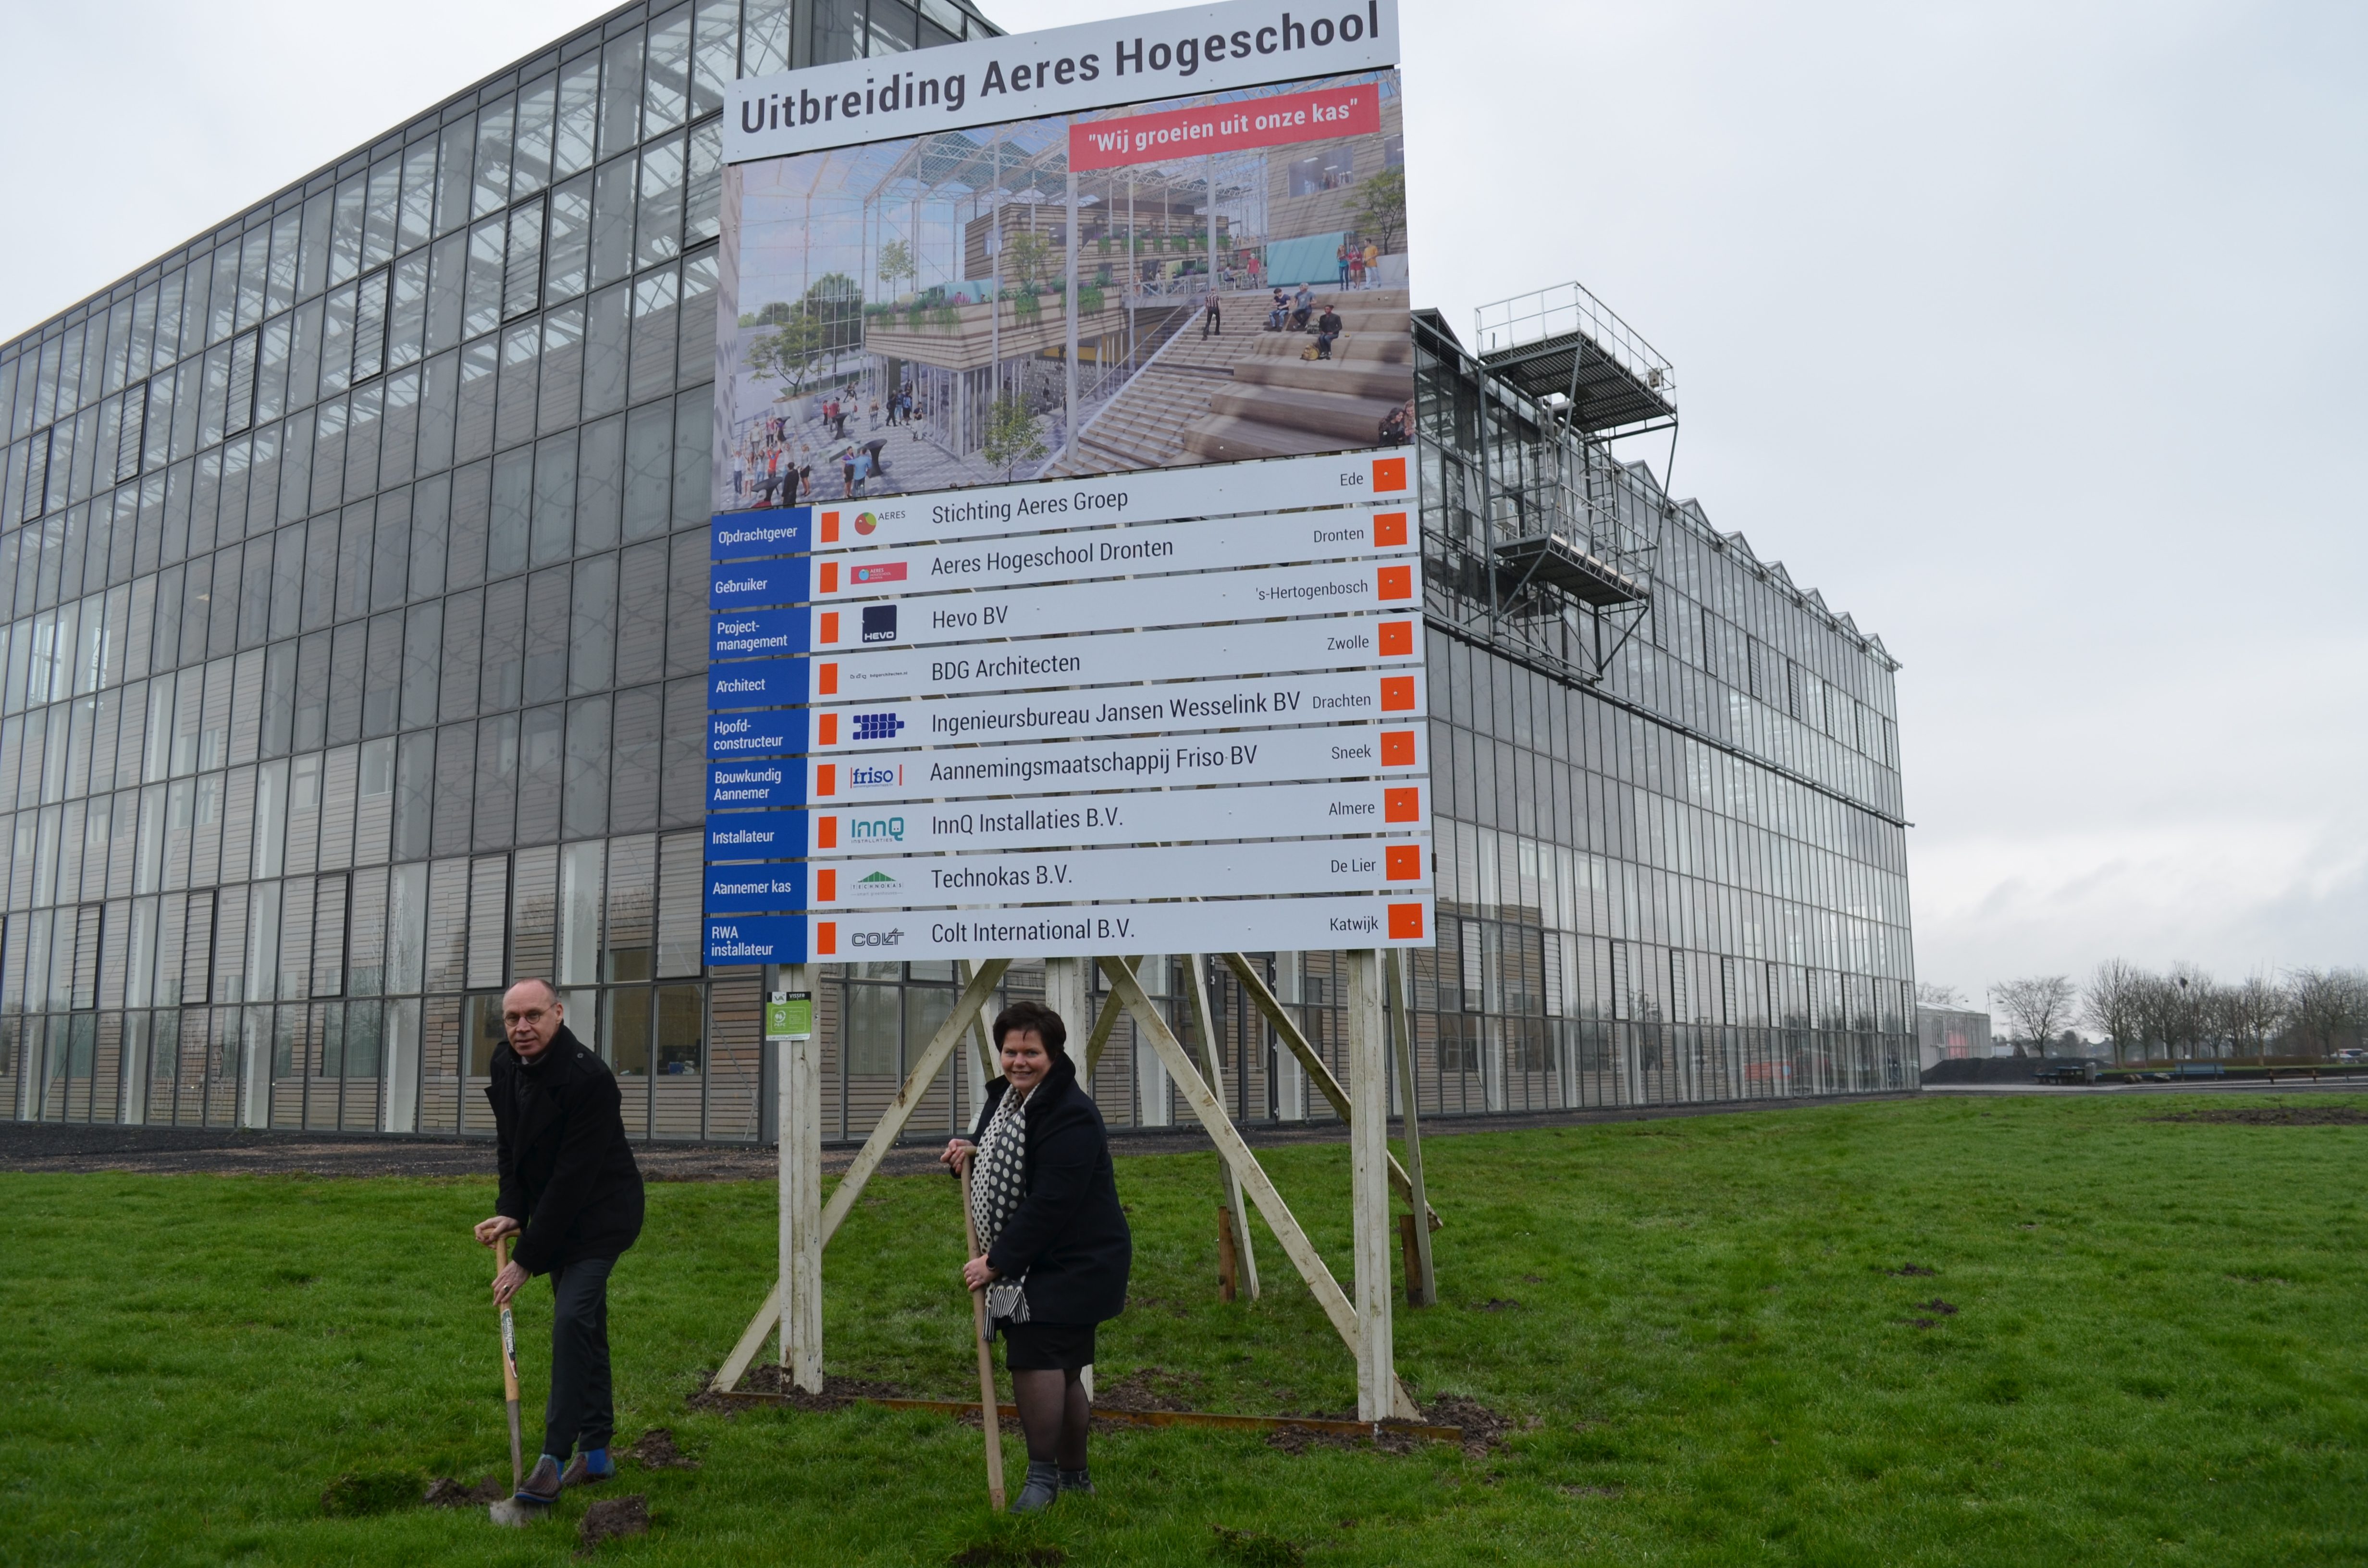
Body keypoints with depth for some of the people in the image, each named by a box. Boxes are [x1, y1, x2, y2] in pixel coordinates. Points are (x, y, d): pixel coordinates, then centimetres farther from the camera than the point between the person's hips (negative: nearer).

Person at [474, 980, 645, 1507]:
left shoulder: (589, 1079, -29)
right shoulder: (505, 1063, -3)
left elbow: (573, 1180, -28)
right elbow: (509, 1145, 8)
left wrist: (527, 1259, -26)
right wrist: (511, 1212, -7)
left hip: (600, 1216, -8)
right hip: (556, 1212, 8)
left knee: (573, 1318, -19)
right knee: (585, 1326, 15)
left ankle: (554, 1458, -14)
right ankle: (596, 1452, 25)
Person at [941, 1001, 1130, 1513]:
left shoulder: (1070, 1116, -23)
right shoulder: (1003, 1095, 7)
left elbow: (1049, 1205, -27)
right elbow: (999, 1156, 25)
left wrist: (998, 1262, -23)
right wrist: (971, 1150, 2)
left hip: (1073, 1265, -9)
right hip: (1027, 1263, 9)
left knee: (1034, 1357, -16)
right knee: (1061, 1372, 16)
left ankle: (1044, 1475, 0)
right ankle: (1074, 1475, 28)